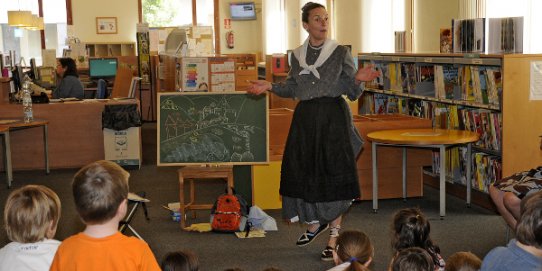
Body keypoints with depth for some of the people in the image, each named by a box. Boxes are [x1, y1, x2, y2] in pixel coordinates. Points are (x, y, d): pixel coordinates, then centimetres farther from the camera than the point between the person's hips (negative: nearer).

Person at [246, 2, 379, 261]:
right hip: (305, 118, 4)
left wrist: (358, 79, -22)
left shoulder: (340, 52, -2)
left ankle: (333, 237, 7)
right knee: (302, 173, 7)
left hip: (333, 117, -4)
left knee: (334, 175, -4)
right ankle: (314, 223, 31)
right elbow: (292, 89, 14)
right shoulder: (298, 55, 9)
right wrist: (270, 86, 1)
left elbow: (353, 93, -3)